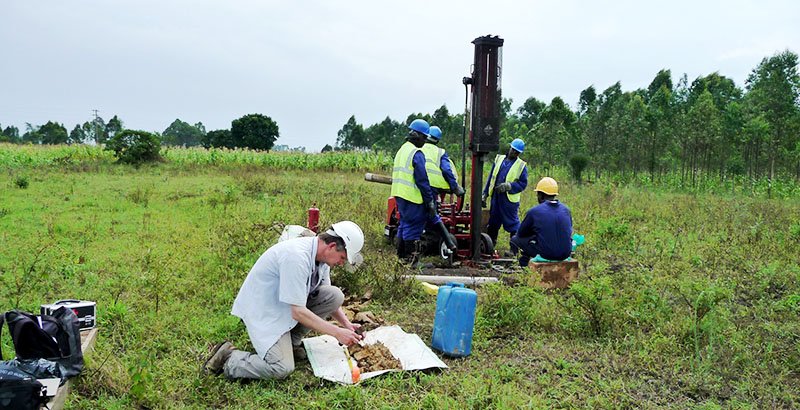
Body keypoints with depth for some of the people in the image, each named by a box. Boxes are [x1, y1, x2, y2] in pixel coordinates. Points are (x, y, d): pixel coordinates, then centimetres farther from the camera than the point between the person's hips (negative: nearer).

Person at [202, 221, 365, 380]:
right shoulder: (297, 257, -32)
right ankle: (228, 358, -1)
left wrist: (346, 324, -1)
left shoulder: (321, 253, -4)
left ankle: (290, 341, 5)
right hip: (263, 311, -9)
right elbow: (298, 312, -29)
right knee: (282, 368, -23)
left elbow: (329, 300, 11)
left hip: (287, 304, 9)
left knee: (335, 295, -8)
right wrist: (337, 333, -24)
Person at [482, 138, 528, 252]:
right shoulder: (499, 159, 10)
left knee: (513, 225, 0)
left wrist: (508, 186, -20)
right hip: (495, 198, 5)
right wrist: (485, 195, 12)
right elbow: (490, 178, 14)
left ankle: (514, 249, 9)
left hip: (510, 200, -4)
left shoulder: (521, 166, -2)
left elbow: (523, 184, -6)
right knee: (492, 223, 14)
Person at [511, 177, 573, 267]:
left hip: (546, 254, -5)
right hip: (566, 253, 5)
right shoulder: (566, 209, 4)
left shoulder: (534, 211, -9)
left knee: (515, 239, 13)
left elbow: (520, 234, 4)